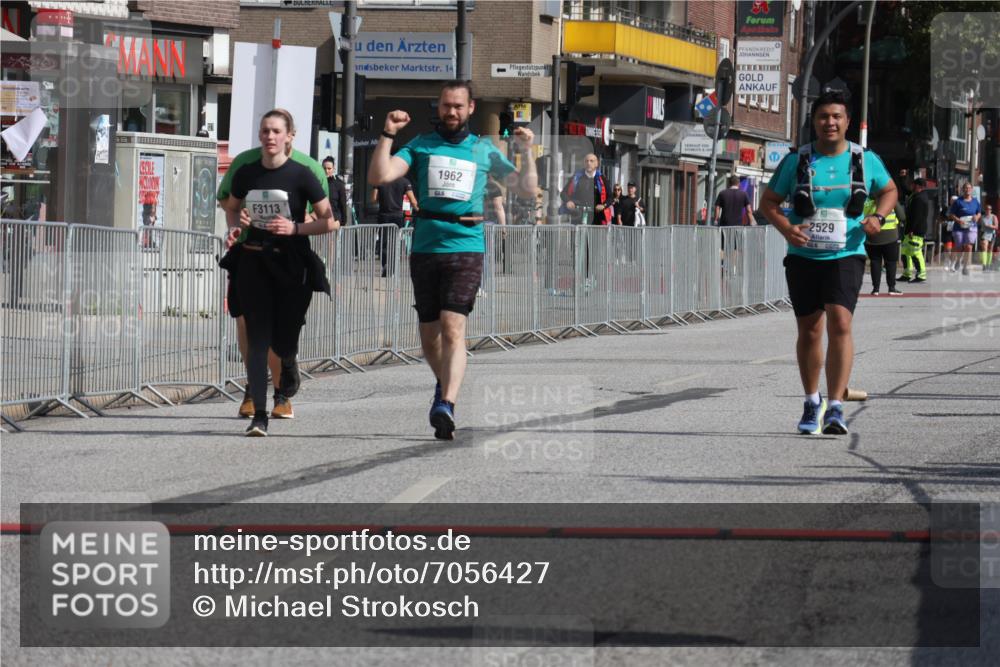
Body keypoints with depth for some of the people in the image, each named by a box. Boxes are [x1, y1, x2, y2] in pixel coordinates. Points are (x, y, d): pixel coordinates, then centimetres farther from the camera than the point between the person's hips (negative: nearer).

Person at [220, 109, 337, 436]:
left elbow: (330, 221, -6)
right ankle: (259, 415, -8)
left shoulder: (301, 176, -7)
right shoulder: (246, 174, 3)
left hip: (292, 266, -2)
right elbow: (231, 207, 22)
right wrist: (236, 225, 1)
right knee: (258, 339, -6)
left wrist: (295, 228, -19)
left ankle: (288, 365, 42)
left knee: (283, 341, 2)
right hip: (254, 264, 2)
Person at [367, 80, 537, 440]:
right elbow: (379, 176, -3)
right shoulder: (420, 146, 10)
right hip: (425, 249, 2)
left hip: (467, 250, -2)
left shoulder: (483, 150, 11)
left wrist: (525, 153, 0)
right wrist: (387, 134, -10)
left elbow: (527, 188, 14)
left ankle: (447, 405, -27)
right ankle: (445, 383, 39)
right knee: (429, 335, 11)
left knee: (453, 328, -18)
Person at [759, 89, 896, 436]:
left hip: (846, 255, -1)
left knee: (840, 322, -19)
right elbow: (768, 201, 7)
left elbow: (889, 190, 19)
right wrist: (785, 227, -13)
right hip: (803, 257, 1)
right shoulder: (796, 161, 0)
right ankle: (812, 402, 29)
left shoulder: (865, 160, 2)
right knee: (809, 330, 8)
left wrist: (878, 217, -2)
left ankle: (835, 407, -20)